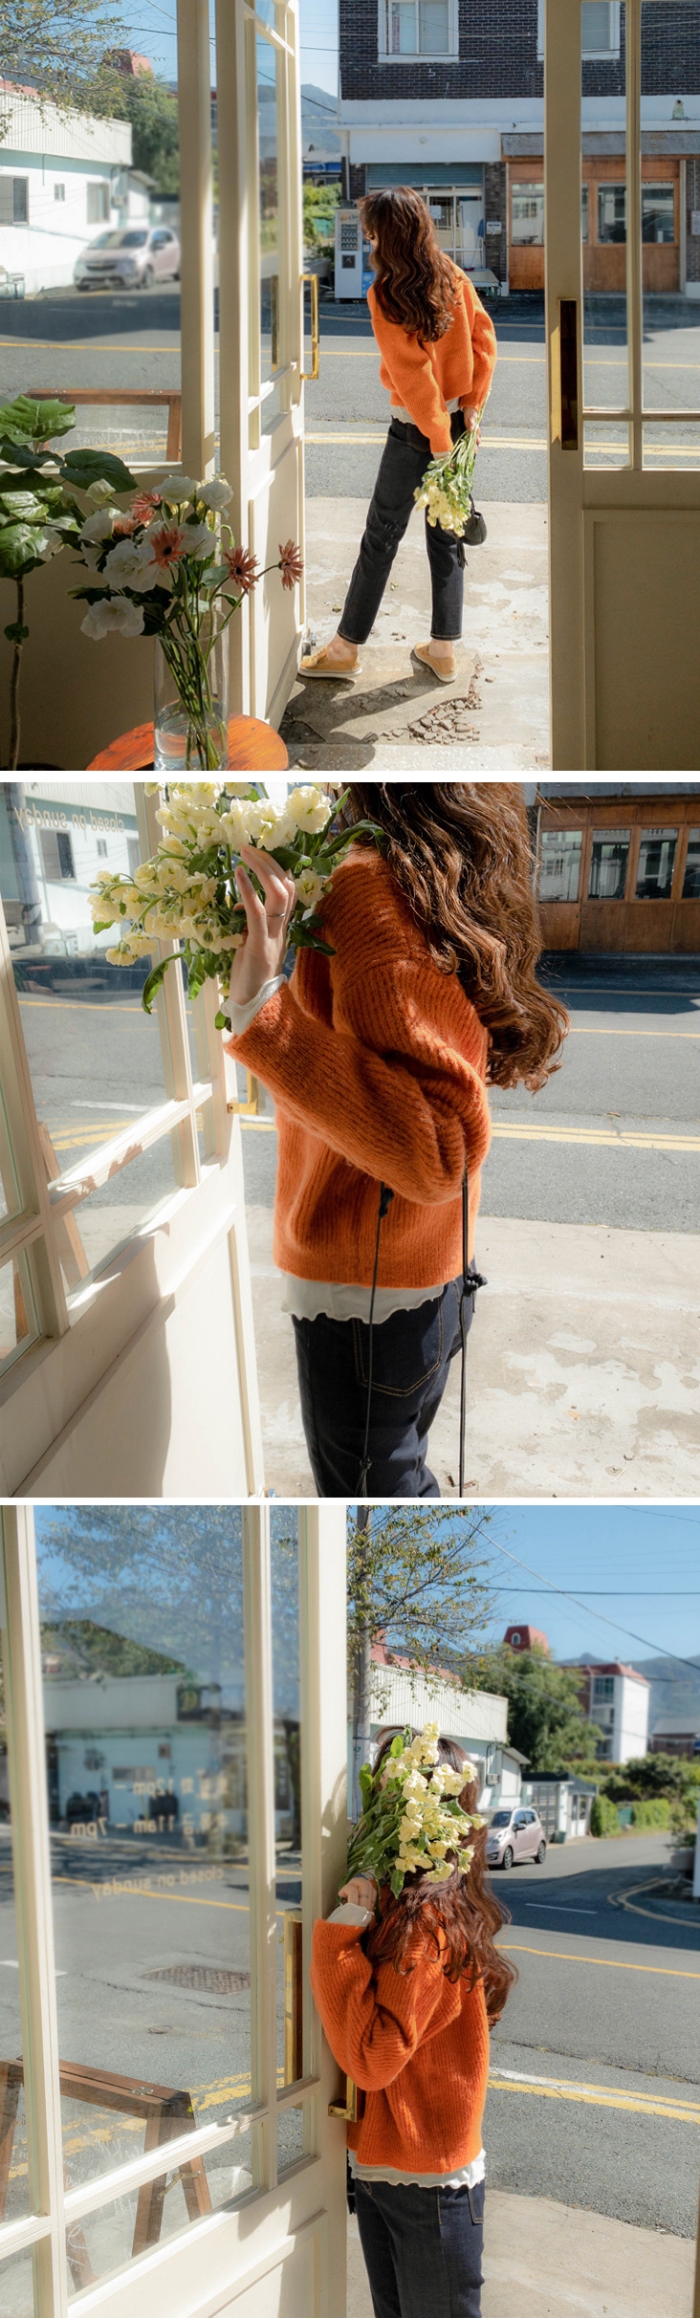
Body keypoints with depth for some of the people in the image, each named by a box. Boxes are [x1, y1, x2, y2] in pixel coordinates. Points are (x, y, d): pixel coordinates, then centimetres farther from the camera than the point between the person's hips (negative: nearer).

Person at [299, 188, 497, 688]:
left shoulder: (386, 294, -16)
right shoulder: (453, 278, 2)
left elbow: (412, 372, -18)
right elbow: (484, 340, 1)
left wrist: (438, 438, -15)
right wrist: (471, 405, 1)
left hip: (416, 428, -6)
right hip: (458, 418, 6)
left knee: (382, 535, 3)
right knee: (446, 534, 12)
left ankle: (345, 650, 11)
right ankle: (443, 649, 17)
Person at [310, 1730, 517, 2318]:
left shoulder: (428, 1924, -24)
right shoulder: (404, 1909, 4)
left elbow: (372, 2058, -25)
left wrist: (343, 1935, -24)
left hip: (429, 2186, -9)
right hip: (380, 2168, 9)